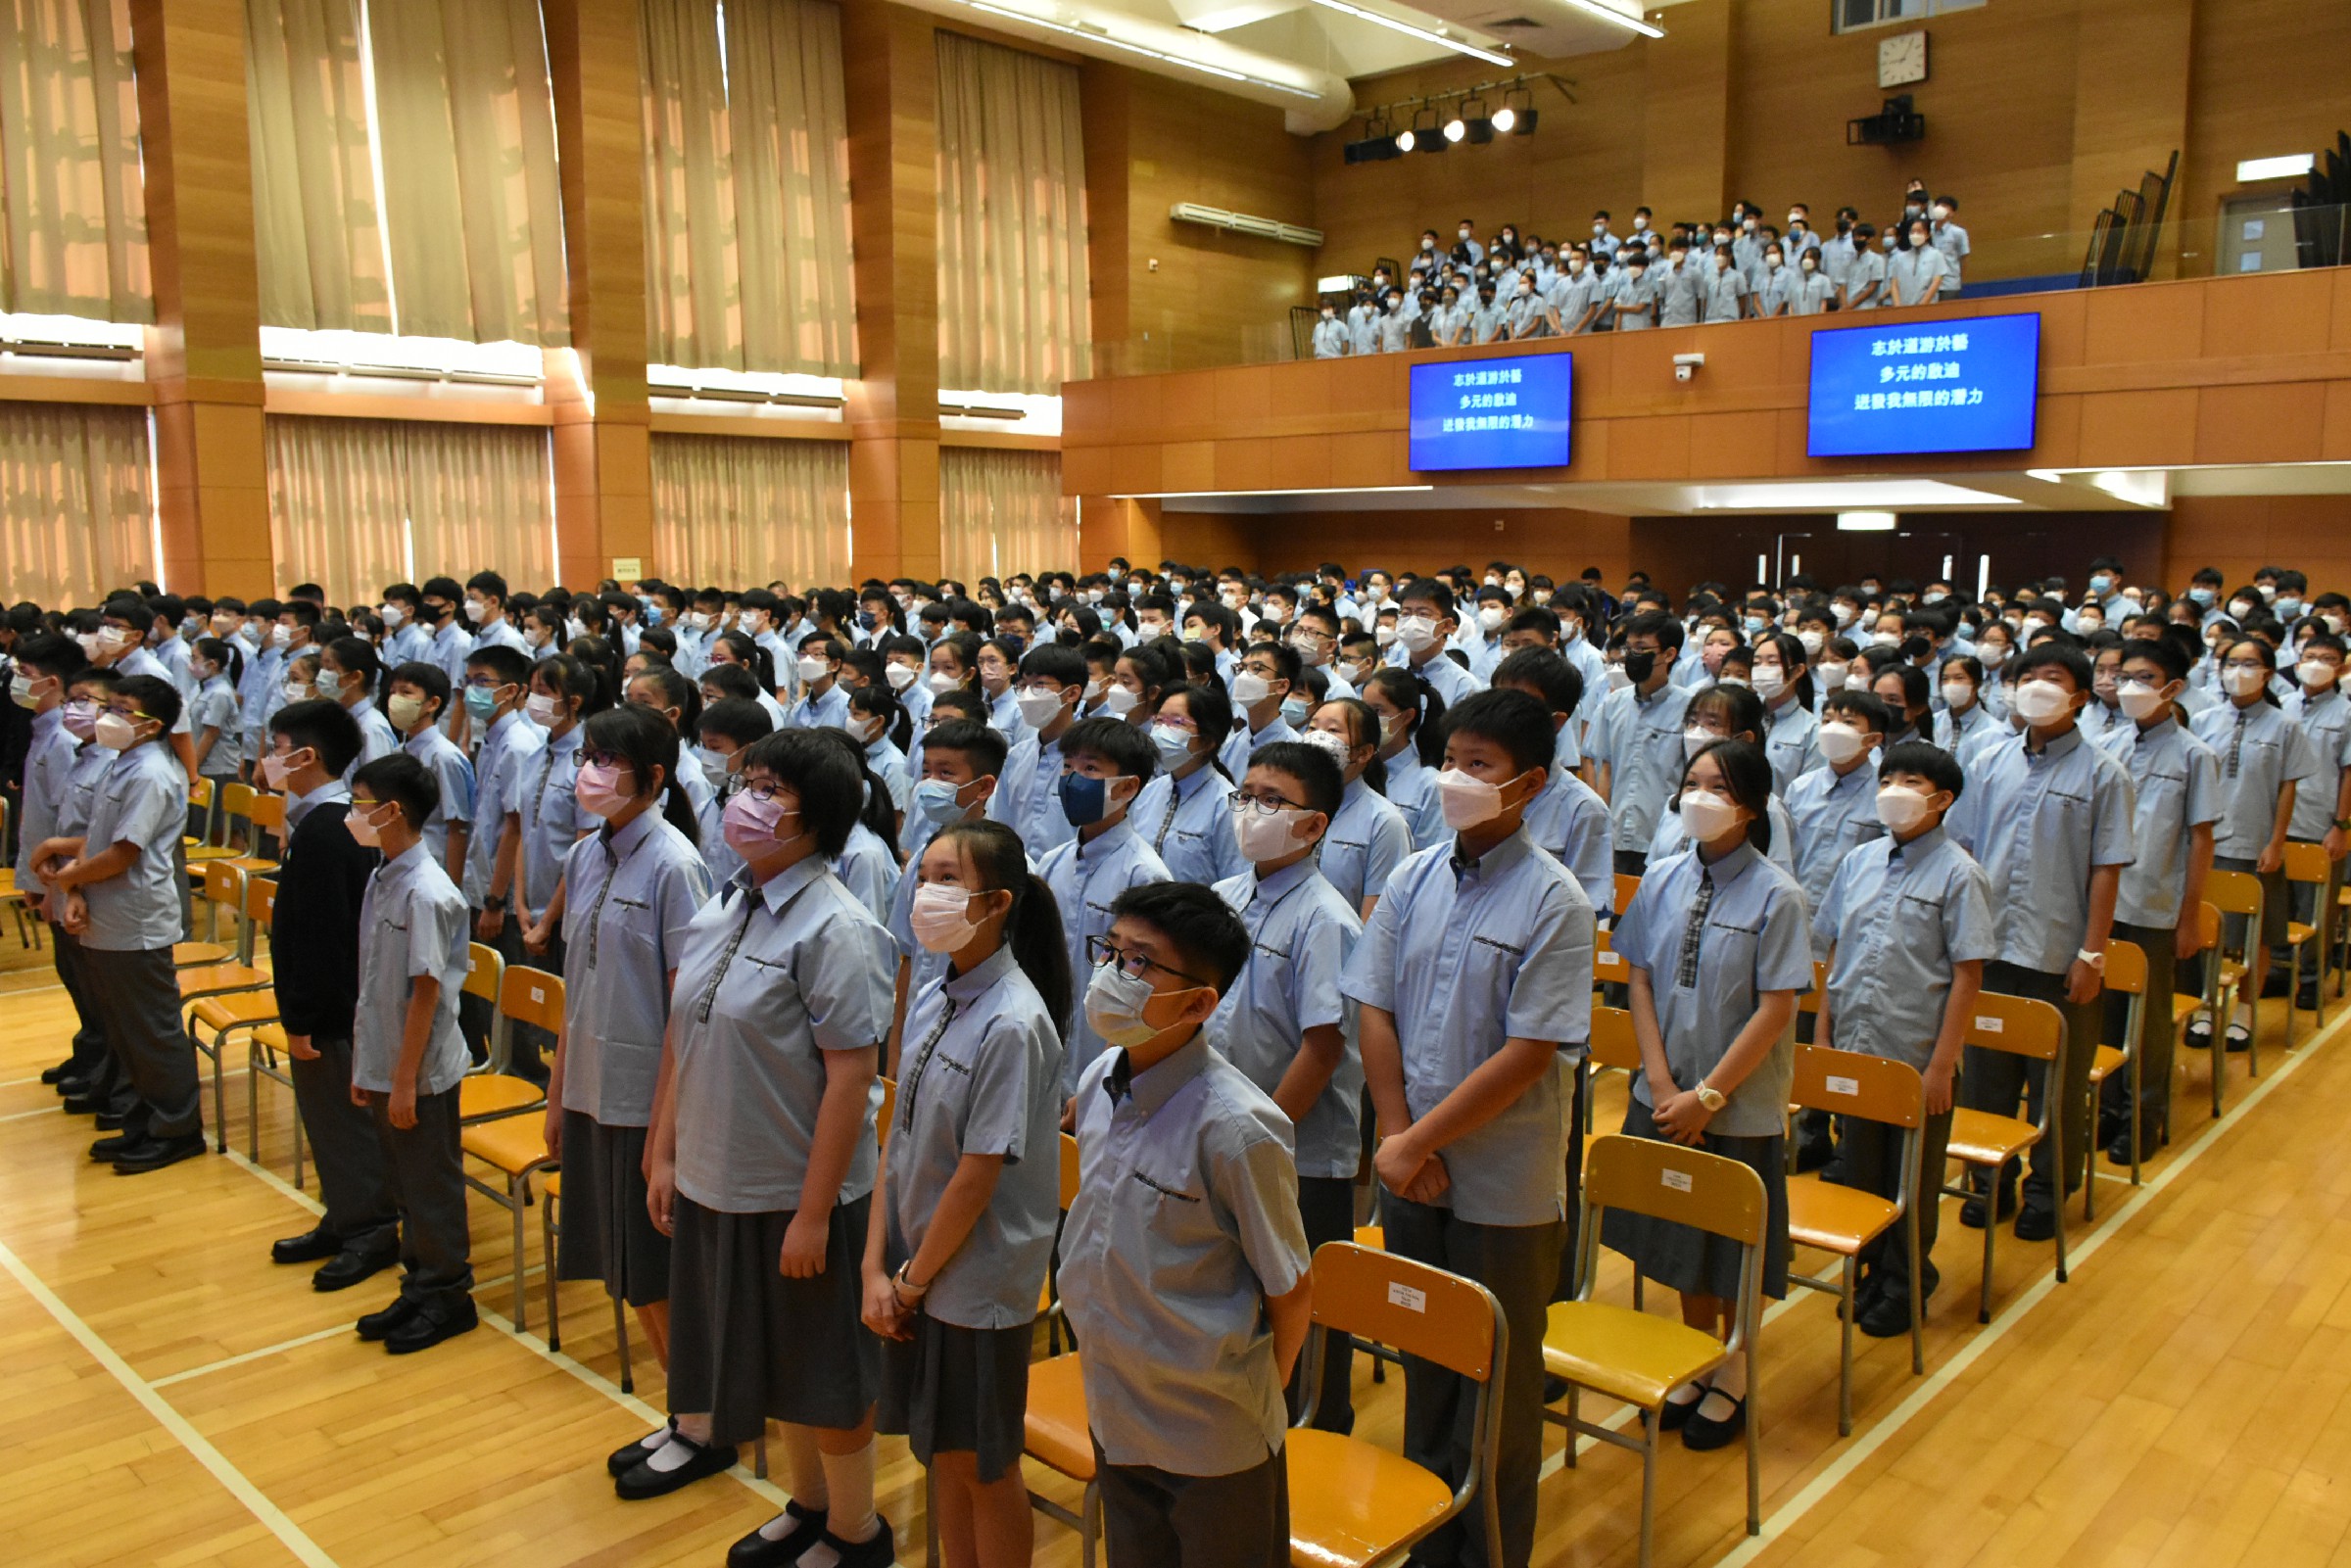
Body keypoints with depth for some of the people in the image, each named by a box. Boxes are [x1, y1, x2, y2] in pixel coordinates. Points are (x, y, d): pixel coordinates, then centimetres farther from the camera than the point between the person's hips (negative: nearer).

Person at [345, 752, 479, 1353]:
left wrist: (405, 1079, -17)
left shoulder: (426, 892, -21)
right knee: (404, 1183, 18)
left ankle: (447, 1297, 20)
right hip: (384, 1065, 8)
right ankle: (420, 1286, 32)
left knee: (432, 1186, 6)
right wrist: (365, 1064, 14)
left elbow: (426, 991, -20)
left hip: (422, 1071, -8)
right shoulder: (382, 879, 6)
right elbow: (375, 983, 11)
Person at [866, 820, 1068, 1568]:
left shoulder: (1013, 1023, -22)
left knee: (984, 1462, 11)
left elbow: (977, 1177, -19)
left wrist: (913, 1280, -9)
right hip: (916, 1272, 7)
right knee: (941, 1451, 19)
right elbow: (900, 1141, 3)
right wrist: (877, 1268, -1)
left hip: (979, 1281, -7)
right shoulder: (933, 1000, 1)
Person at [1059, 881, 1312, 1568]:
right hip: (1113, 1421, 7)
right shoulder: (1097, 1083, -4)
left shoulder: (1235, 1127, -26)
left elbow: (1291, 1292, -15)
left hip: (1215, 1444, -6)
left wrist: (1250, 1397, 0)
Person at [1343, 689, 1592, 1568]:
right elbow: (1374, 1009, 2)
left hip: (1505, 1189, -4)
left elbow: (1528, 1054, -18)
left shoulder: (1553, 902, -13)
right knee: (1424, 1365, 19)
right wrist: (1399, 1139, -8)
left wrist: (1416, 1142, -16)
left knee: (1498, 1388, 11)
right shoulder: (1413, 882, 1)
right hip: (1413, 1172, 5)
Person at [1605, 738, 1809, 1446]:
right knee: (1680, 1239, 16)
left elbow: (1776, 1009, -14)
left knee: (1734, 1253, 10)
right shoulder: (1662, 881, 0)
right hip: (1664, 1099, 4)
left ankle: (1731, 1380, 31)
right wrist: (1662, 1082, -8)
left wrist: (1707, 1096, -15)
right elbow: (1641, 981, 2)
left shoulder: (1776, 895, -12)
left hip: (1740, 1107, -4)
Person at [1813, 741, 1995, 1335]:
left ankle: (1904, 1289, 28)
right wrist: (1822, 1034, 6)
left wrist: (1942, 1064, -14)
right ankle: (1870, 1273, 33)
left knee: (1913, 1181, 11)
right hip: (1856, 1050, 4)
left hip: (1918, 1057, -4)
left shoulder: (1957, 873, -10)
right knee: (1861, 1172, 15)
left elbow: (1967, 973, -11)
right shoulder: (1859, 862, 4)